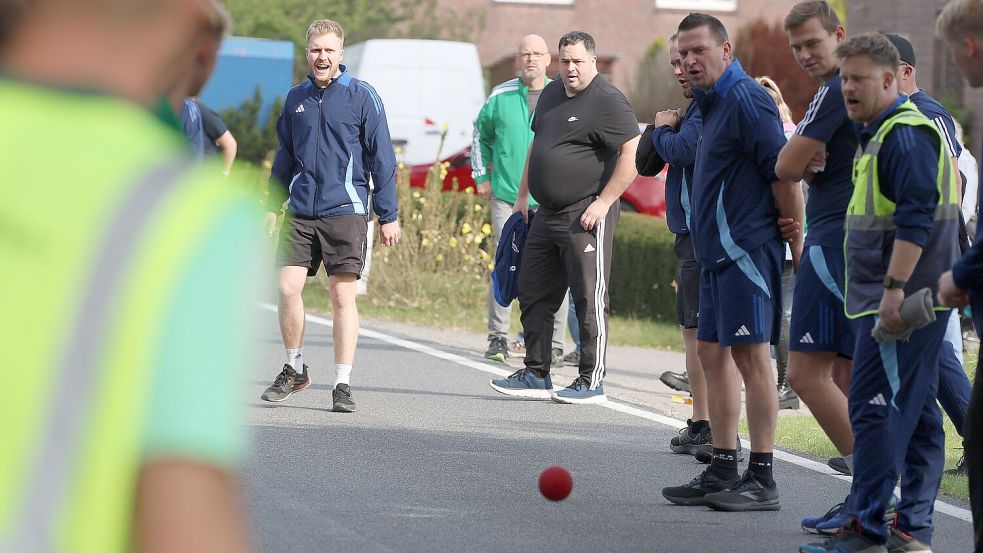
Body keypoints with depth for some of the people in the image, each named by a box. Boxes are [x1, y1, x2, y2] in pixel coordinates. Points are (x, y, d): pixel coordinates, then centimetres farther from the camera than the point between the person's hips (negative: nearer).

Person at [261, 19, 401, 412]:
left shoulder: (361, 96, -2)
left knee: (343, 295, -3)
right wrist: (273, 206, 15)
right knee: (288, 288, -4)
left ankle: (343, 384, 4)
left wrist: (388, 216, -2)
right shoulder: (296, 98, 10)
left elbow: (381, 158, 0)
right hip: (300, 211, 3)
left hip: (345, 212, -3)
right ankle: (294, 369, 16)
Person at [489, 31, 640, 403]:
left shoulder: (608, 101, -12)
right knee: (533, 295, 11)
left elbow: (633, 154, -17)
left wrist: (604, 202, -19)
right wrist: (523, 196, 22)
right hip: (546, 215, 9)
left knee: (589, 299, -5)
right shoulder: (551, 94, 15)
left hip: (585, 218, -9)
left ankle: (591, 382, 0)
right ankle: (536, 375, 19)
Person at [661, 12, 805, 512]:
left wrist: (797, 242, -15)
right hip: (717, 252, 10)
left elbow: (784, 172, -17)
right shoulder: (712, 103, 17)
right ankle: (723, 472, 18)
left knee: (750, 355, -8)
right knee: (712, 353, 12)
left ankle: (761, 480, -6)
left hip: (747, 248, -10)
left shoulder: (746, 99, -13)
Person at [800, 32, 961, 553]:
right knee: (917, 412, 11)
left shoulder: (906, 134, -14)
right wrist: (888, 290, 23)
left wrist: (894, 288, -26)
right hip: (904, 300, 11)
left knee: (875, 408, -10)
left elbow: (917, 218, -23)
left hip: (899, 300, -11)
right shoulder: (880, 133, 19)